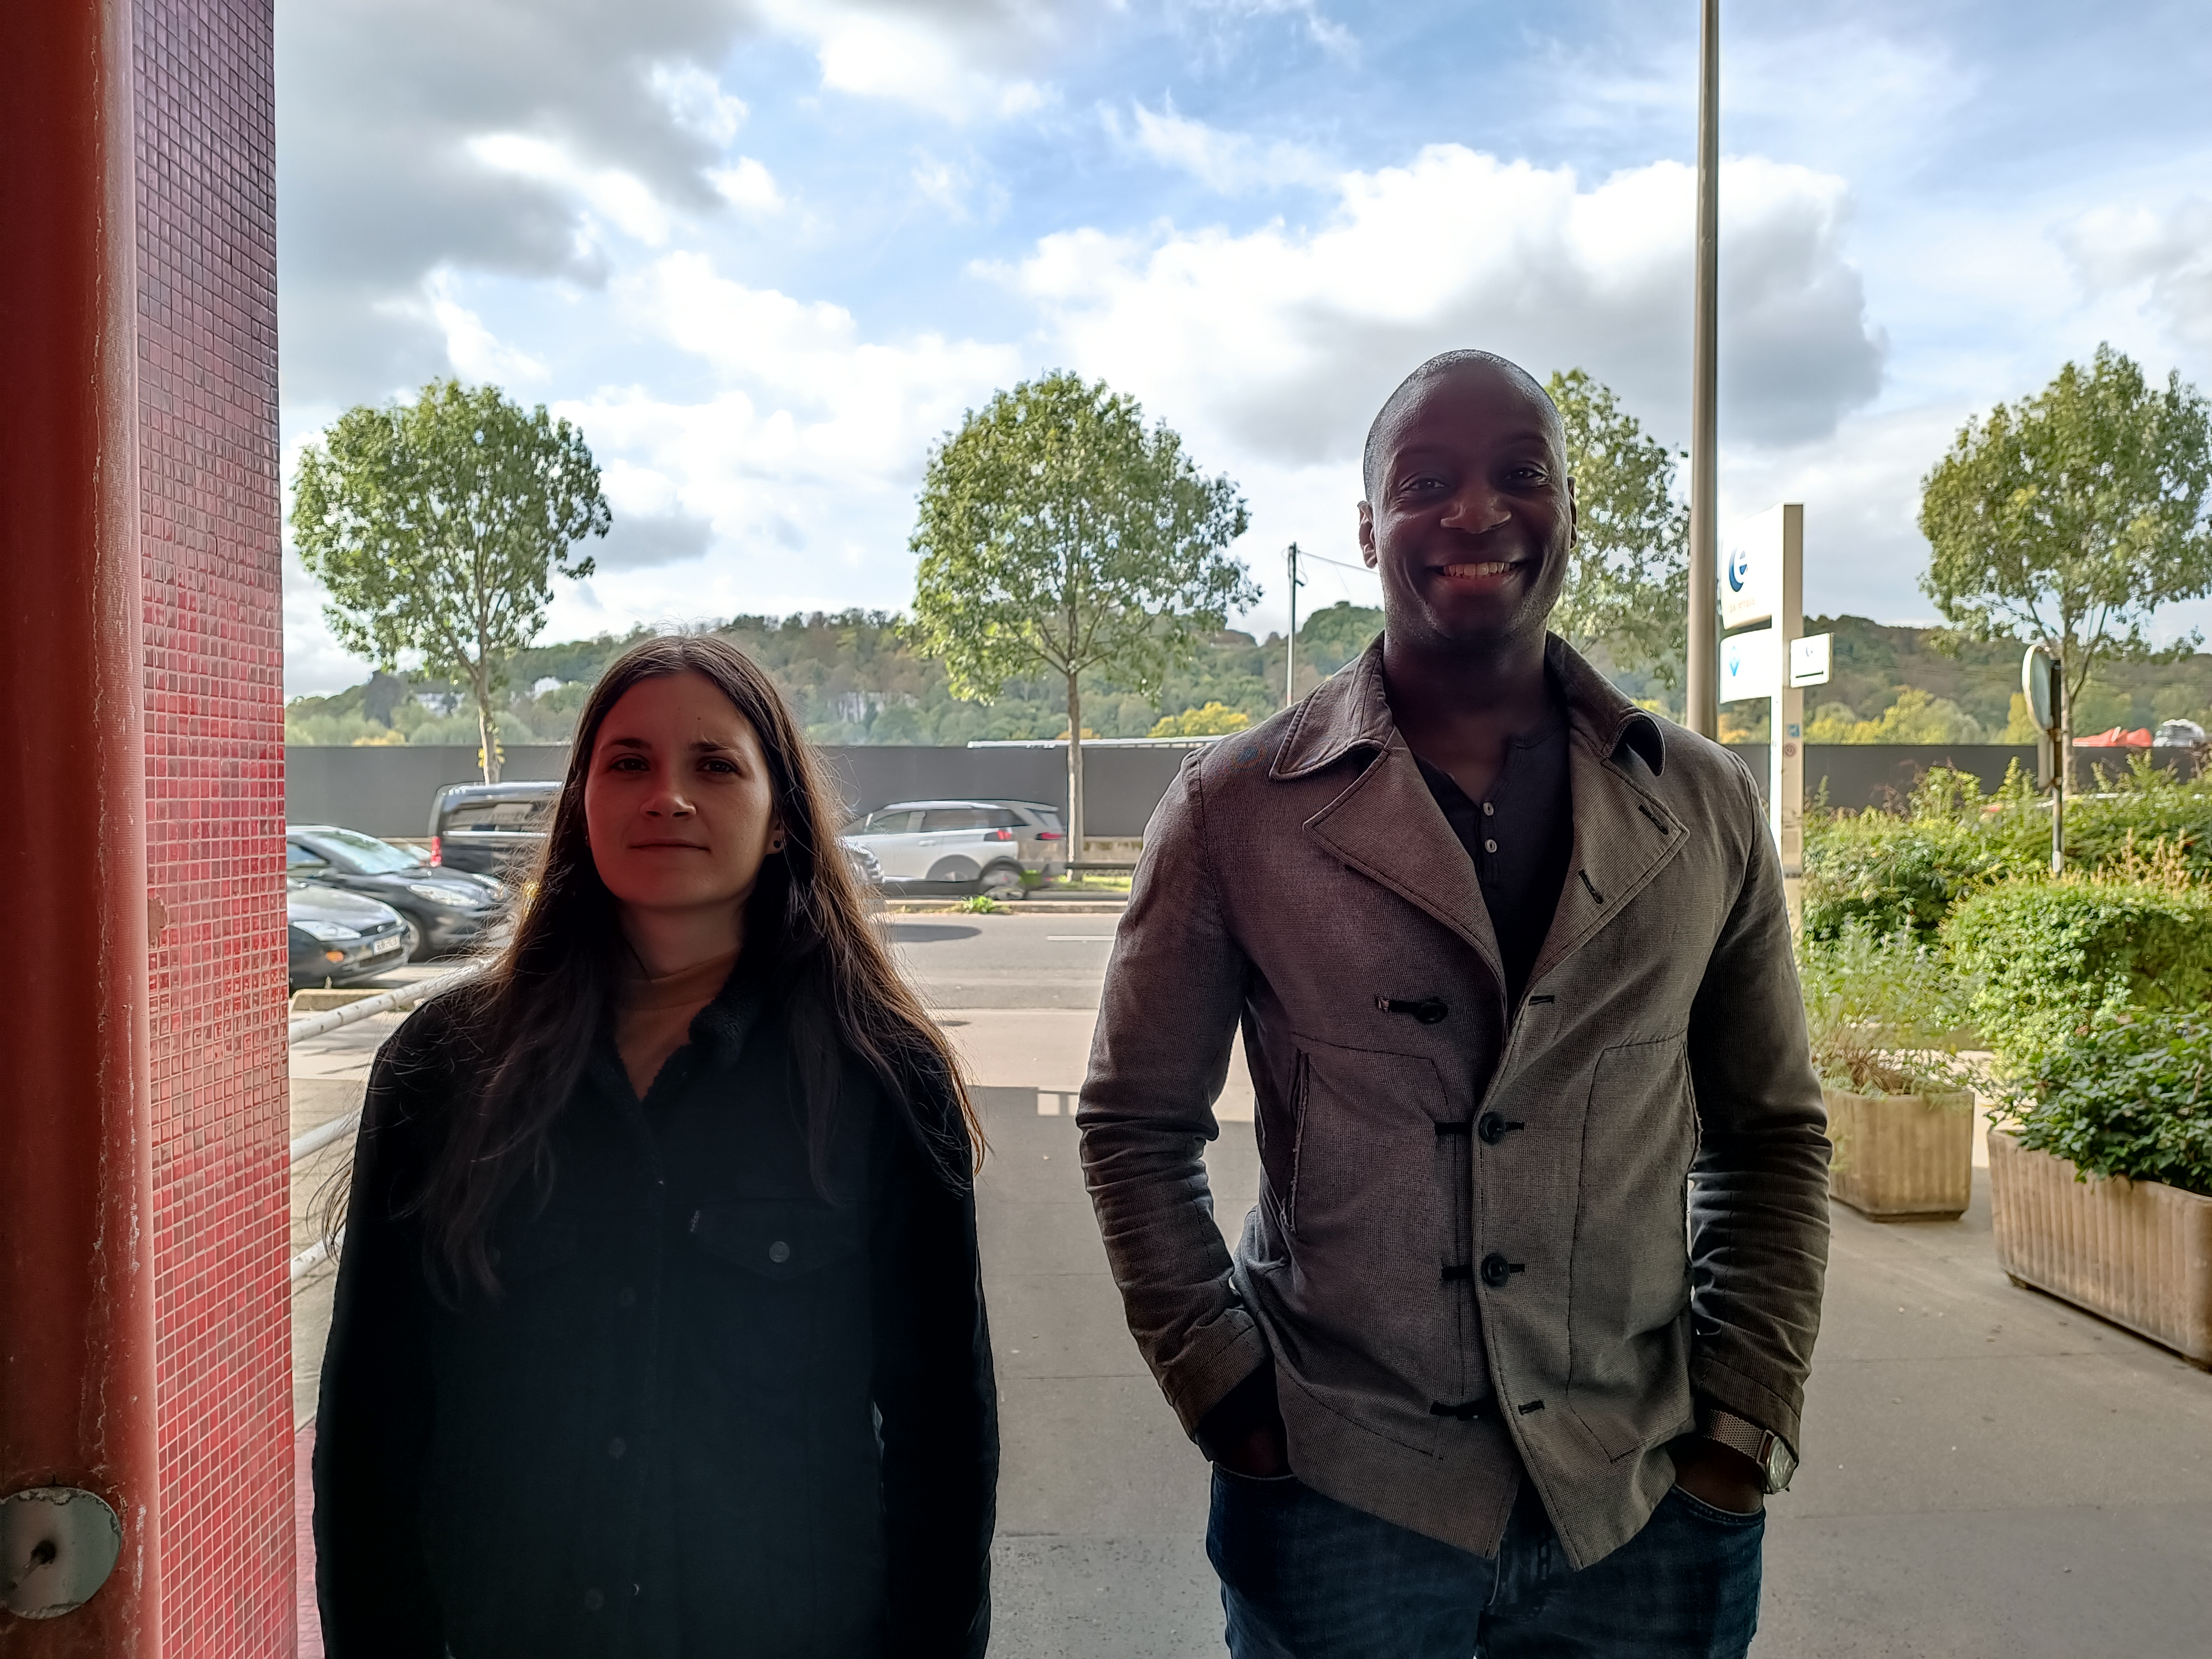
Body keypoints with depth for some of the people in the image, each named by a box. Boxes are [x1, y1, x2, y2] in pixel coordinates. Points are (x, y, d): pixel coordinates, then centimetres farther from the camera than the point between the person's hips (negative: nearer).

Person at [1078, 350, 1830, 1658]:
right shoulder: (1237, 807, -6)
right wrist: (1224, 1393, -4)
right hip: (1337, 1500, -1)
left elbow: (1771, 1137, 8)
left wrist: (1744, 1424, 2)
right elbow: (1138, 1126, 0)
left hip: (1645, 1507, 2)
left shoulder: (1706, 808, 0)